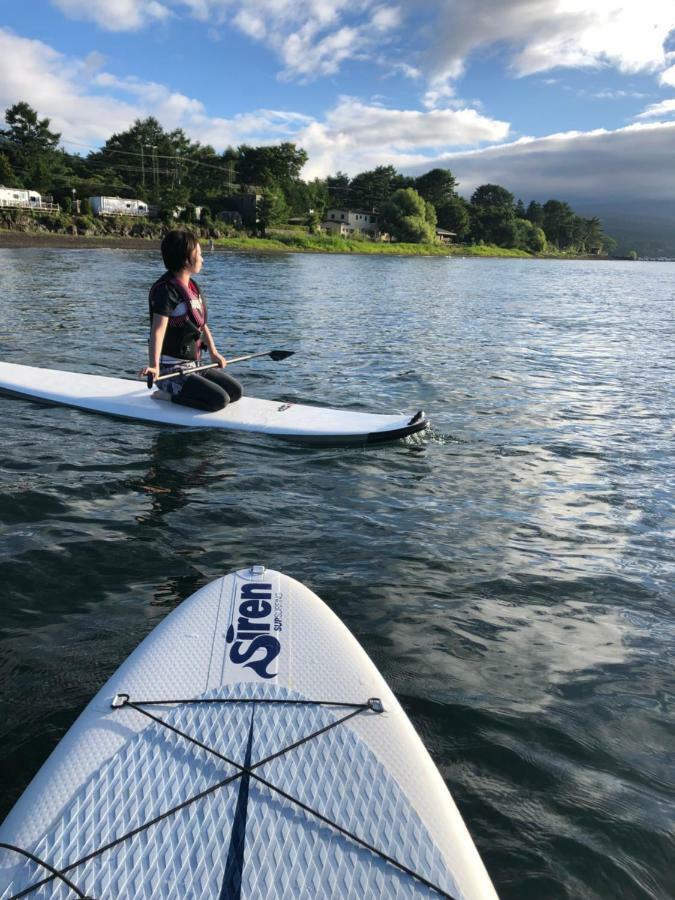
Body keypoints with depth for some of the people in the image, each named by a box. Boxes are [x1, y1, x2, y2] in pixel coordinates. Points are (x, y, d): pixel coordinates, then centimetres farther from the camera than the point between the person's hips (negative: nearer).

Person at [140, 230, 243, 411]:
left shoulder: (192, 286, 12)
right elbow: (158, 330, -29)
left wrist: (213, 352, 25)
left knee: (236, 392, 3)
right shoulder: (166, 289, -16)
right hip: (171, 370, -9)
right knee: (219, 399, -23)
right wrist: (154, 366, -40)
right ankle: (169, 395, -6)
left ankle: (182, 391, 9)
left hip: (193, 365, 9)